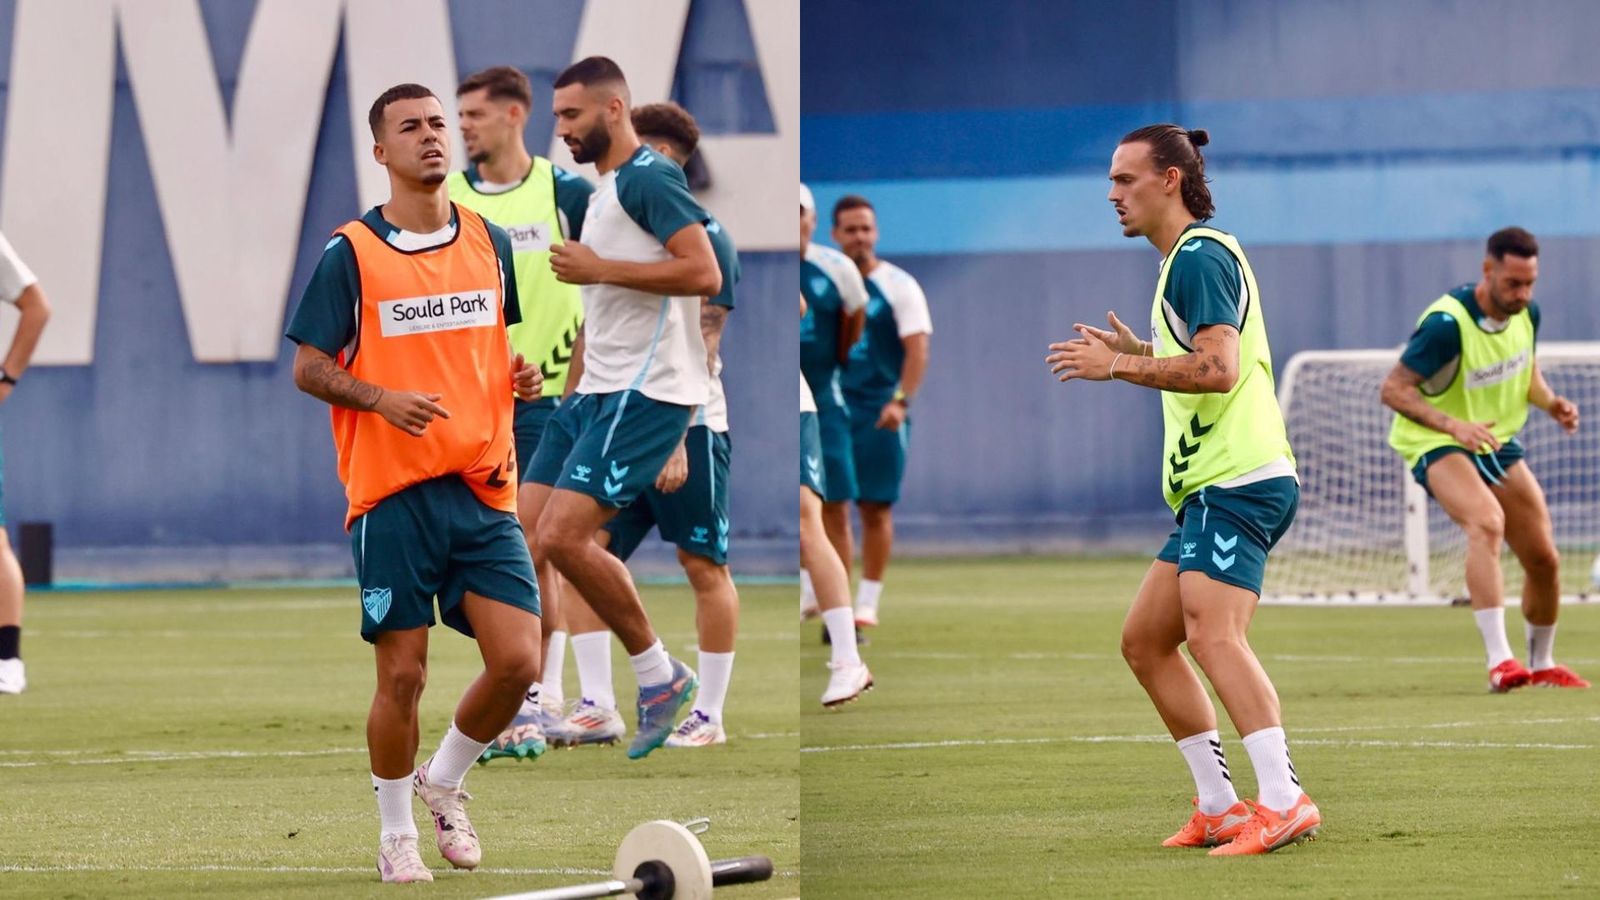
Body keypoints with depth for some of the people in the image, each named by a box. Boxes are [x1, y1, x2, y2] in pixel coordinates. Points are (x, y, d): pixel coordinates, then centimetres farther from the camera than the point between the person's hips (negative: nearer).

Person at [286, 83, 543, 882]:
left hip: (484, 487, 4)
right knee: (403, 674, -1)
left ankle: (444, 782, 21)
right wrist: (382, 399, -19)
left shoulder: (490, 243, 11)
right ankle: (396, 832, 18)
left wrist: (521, 376, 2)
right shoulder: (351, 253, -3)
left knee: (517, 661, -6)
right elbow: (308, 368, -2)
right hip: (392, 493, -4)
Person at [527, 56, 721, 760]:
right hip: (599, 390, 10)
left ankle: (660, 676, -5)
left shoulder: (648, 178, -11)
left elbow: (704, 274, -22)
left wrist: (598, 268, -19)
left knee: (563, 537, -20)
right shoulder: (604, 191, 20)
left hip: (646, 392, -10)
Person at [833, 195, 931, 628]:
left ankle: (867, 603, 5)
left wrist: (900, 401, -20)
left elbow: (917, 348, -8)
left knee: (876, 508, -1)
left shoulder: (899, 285, -2)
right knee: (830, 507, -2)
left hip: (880, 412, -3)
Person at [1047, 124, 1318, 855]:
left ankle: (1283, 801, -31)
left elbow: (1219, 367, -21)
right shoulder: (1188, 259, 22)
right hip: (1210, 487, 11)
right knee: (1144, 640, 10)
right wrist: (1135, 350, 22)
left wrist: (1118, 367, -17)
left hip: (1237, 479, -11)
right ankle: (1219, 807, 10)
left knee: (1211, 632, -24)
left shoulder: (1200, 256, -10)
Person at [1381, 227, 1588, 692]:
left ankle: (1541, 664, 31)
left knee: (1544, 560, 6)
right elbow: (1393, 389, -25)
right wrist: (1454, 425, -37)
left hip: (1497, 442, 7)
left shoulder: (1526, 314, -3)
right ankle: (1499, 660, -41)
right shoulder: (1447, 323, -26)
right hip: (1437, 444, -7)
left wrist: (1551, 402, -6)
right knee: (1487, 521, -35)